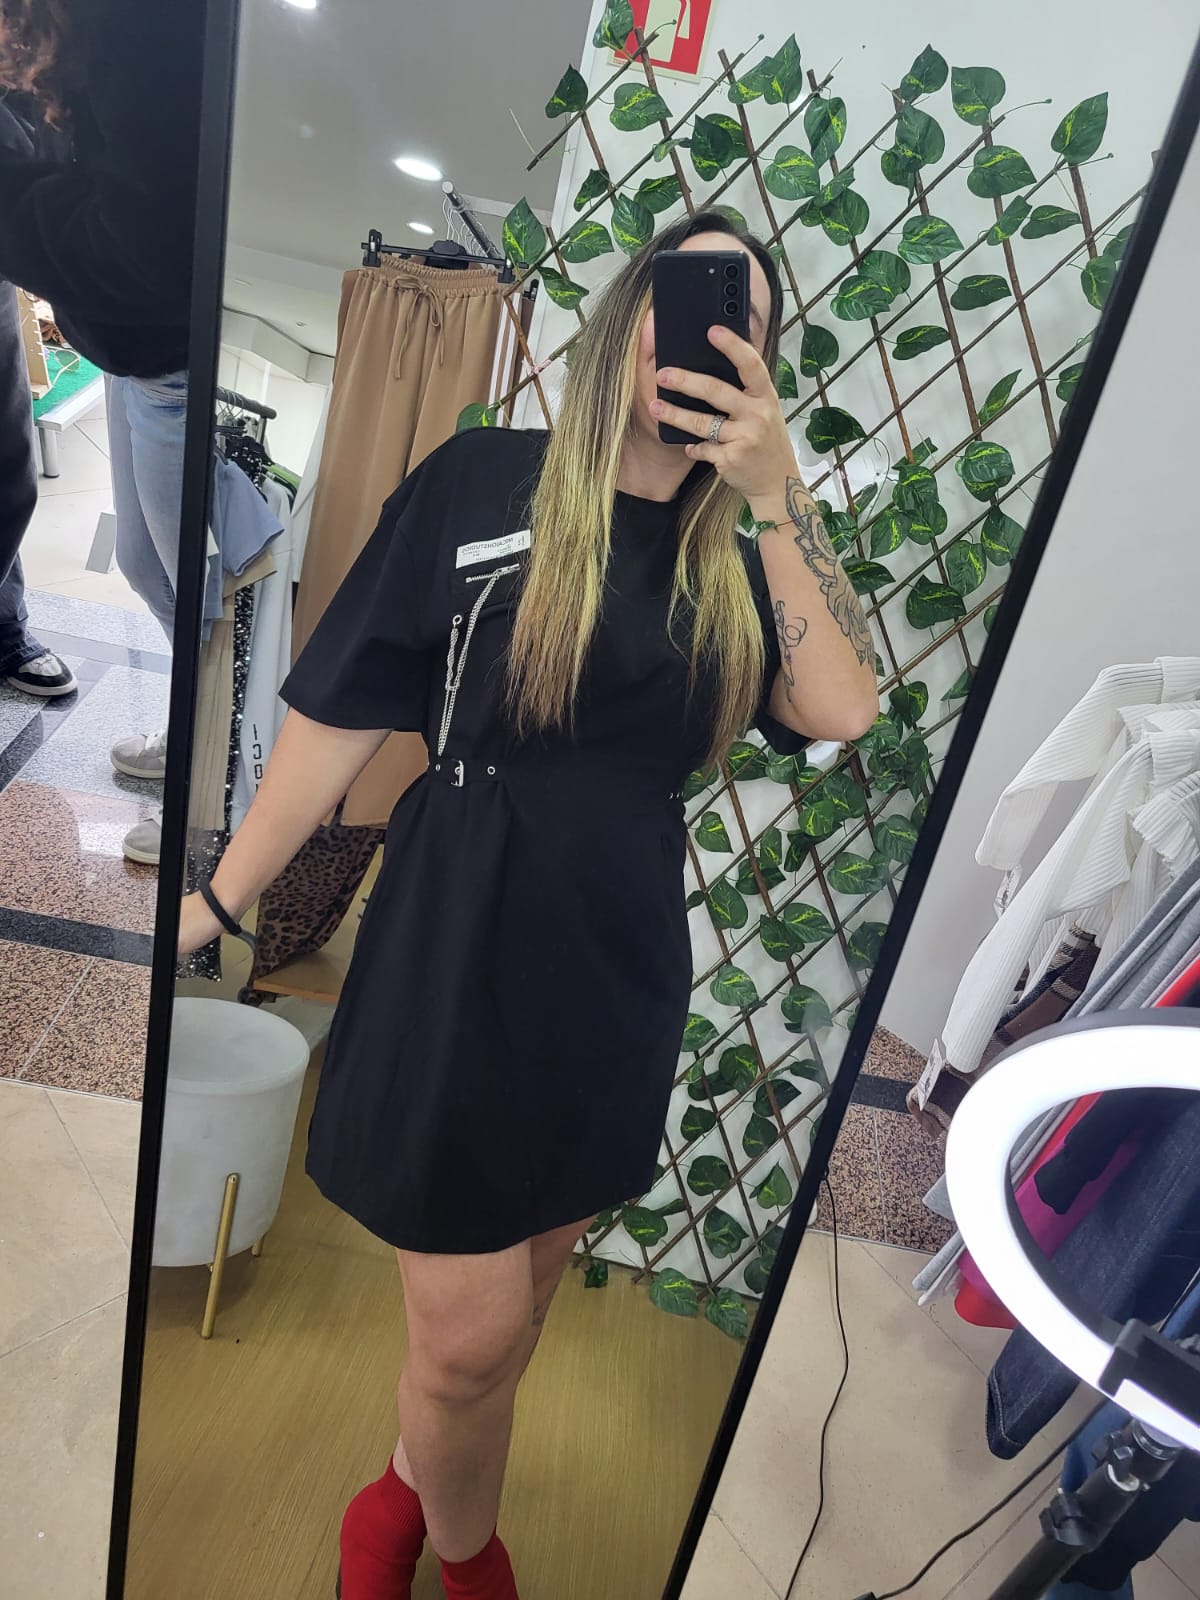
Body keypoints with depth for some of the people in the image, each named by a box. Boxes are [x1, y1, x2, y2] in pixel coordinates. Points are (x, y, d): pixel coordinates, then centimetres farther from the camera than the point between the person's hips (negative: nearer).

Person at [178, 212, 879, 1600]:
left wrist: (774, 488, -13)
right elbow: (341, 710, -5)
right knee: (472, 1334, 6)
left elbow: (844, 711, -10)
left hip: (617, 974, 5)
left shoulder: (735, 558, 7)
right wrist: (222, 900, -3)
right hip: (462, 956, -4)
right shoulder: (484, 480, -4)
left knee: (518, 1295, 20)